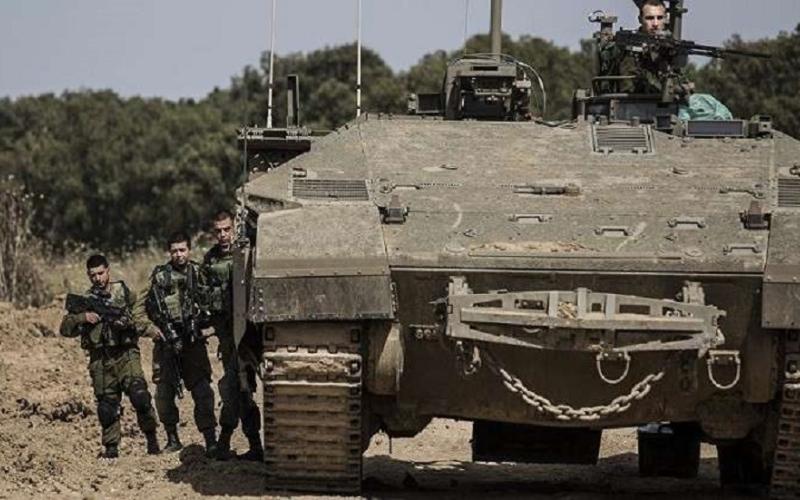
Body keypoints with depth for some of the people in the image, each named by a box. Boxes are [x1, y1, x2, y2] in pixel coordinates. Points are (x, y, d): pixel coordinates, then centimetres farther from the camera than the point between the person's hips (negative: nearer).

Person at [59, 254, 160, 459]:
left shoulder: (125, 293, 5)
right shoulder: (85, 300, 10)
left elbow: (141, 321, 3)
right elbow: (65, 329, 5)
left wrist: (129, 323, -19)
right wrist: (82, 317, -12)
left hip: (126, 355, -2)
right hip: (100, 360, 3)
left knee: (139, 395, -18)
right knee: (107, 404, 2)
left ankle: (151, 438, -3)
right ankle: (111, 446, 13)